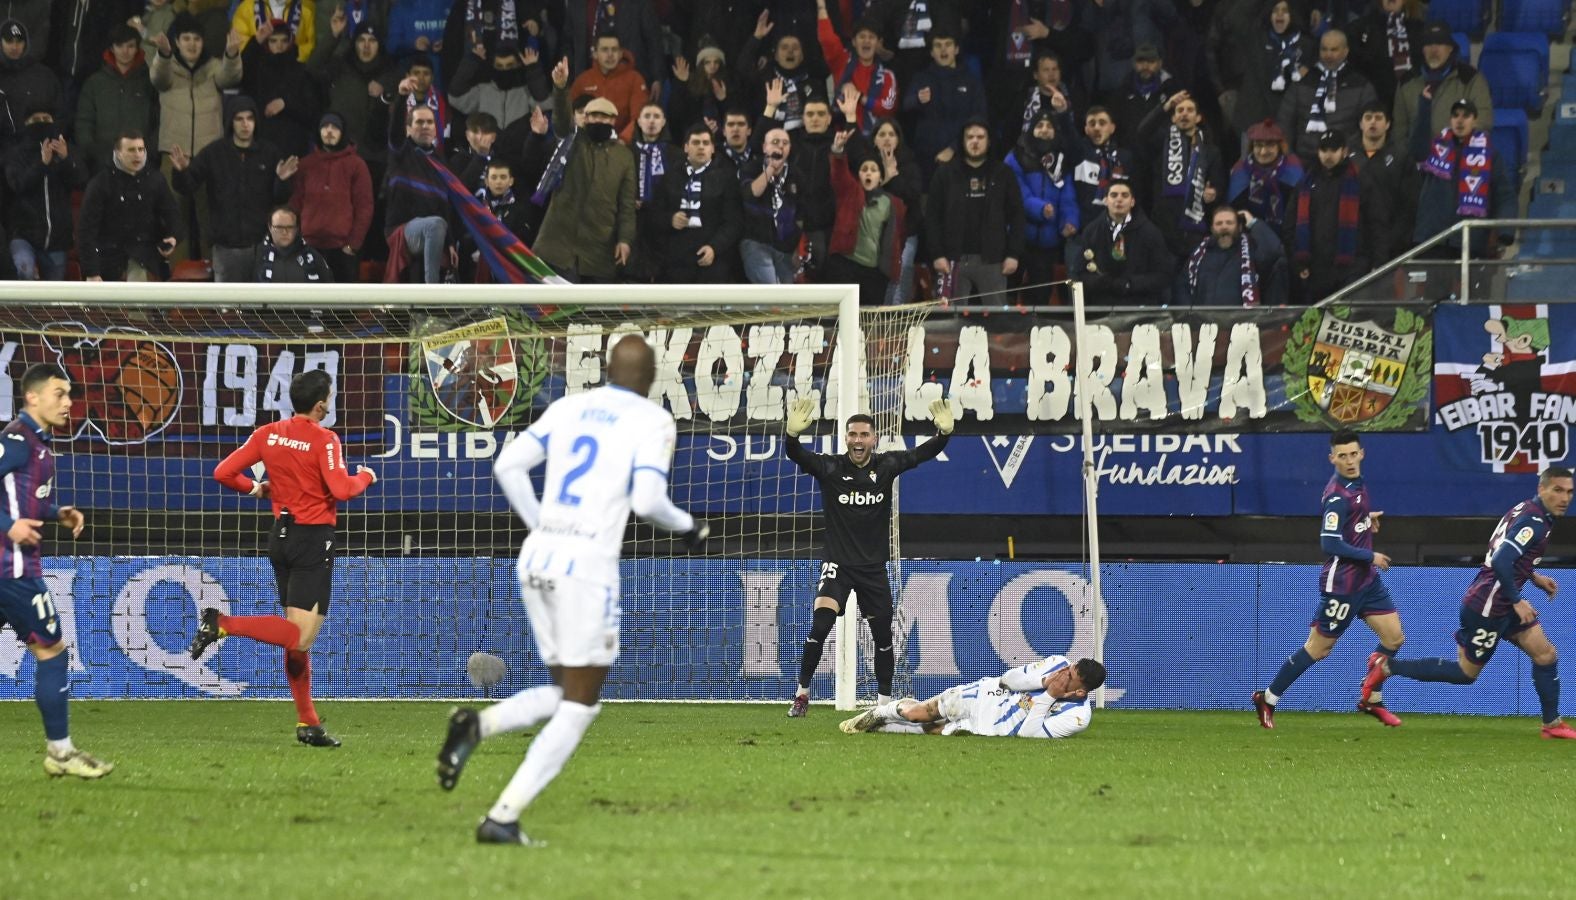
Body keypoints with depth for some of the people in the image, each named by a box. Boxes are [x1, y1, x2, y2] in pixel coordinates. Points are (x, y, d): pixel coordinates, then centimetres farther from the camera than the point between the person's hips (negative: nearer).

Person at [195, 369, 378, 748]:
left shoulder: (268, 434, 4)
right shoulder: (324, 440, -13)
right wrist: (364, 477, -1)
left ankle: (308, 723, 15)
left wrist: (256, 488, 20)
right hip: (314, 539, -8)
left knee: (297, 635, 13)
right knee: (301, 636, -10)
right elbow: (341, 490, -22)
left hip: (280, 534, 8)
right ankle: (222, 624, -23)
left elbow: (224, 472, 2)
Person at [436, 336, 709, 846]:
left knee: (566, 695, 18)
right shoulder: (654, 422, -1)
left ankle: (476, 726, -10)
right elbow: (647, 501, -12)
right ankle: (503, 817, -7)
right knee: (579, 706, 4)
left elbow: (508, 466, 8)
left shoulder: (567, 408, 14)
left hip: (537, 556, 6)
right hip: (587, 565, -6)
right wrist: (688, 528, 8)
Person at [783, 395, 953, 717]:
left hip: (873, 566, 3)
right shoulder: (830, 467, -9)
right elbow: (797, 455, -24)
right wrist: (792, 434, -47)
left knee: (882, 635, 9)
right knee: (820, 623, -20)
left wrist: (944, 433, -31)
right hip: (838, 563, -3)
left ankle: (885, 700, 24)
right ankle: (802, 693, -10)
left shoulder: (886, 466, -2)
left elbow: (922, 453, -11)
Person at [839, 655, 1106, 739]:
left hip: (992, 731, -2)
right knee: (916, 714, 5)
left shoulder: (1078, 716, -26)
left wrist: (1048, 696, -35)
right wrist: (1045, 682, -25)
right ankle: (882, 713, 37)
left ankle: (883, 727, 28)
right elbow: (1010, 678, -8)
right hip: (987, 695, 2)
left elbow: (1029, 734, -26)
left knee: (931, 731, 0)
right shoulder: (1058, 663, -14)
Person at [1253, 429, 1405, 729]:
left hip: (1367, 580, 9)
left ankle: (1371, 699, 20)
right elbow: (1330, 544, -26)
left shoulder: (1358, 484, 7)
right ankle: (1268, 699, 13)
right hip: (1342, 583, -9)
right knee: (1318, 648, 0)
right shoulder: (1337, 496, -22)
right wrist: (1370, 557, -19)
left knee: (1394, 637, 6)